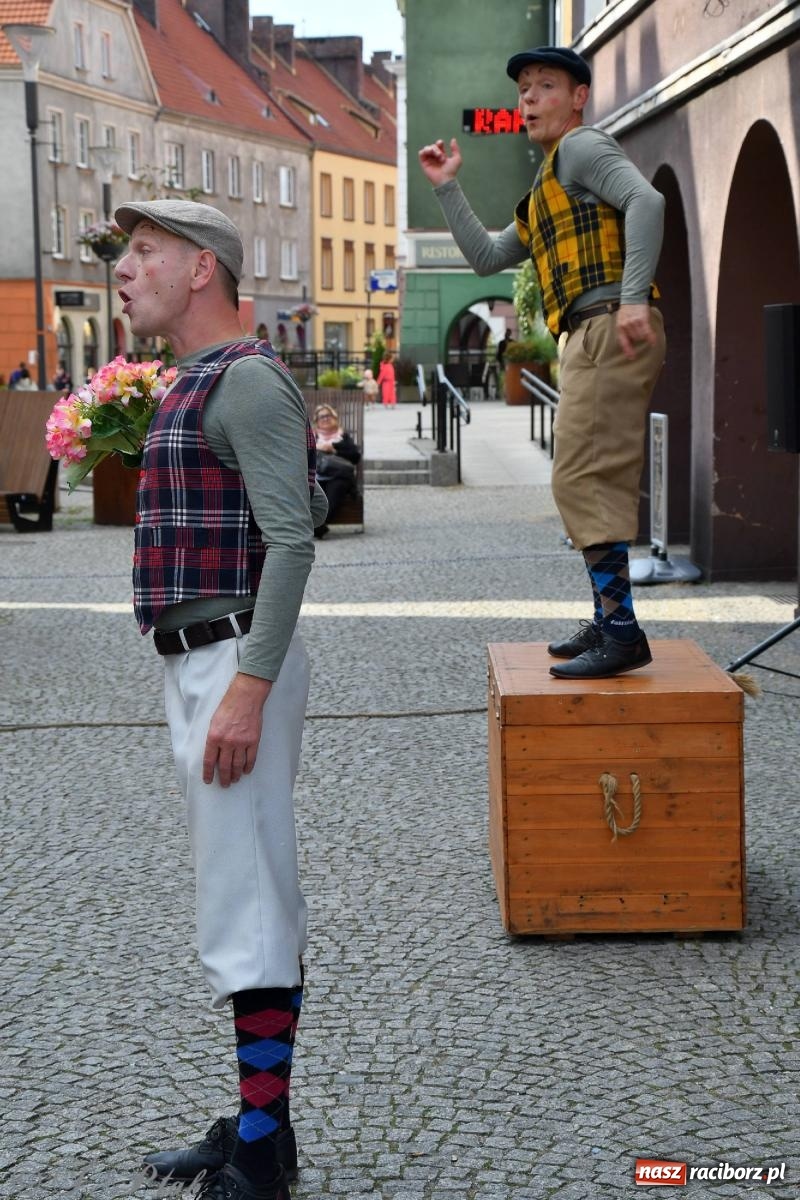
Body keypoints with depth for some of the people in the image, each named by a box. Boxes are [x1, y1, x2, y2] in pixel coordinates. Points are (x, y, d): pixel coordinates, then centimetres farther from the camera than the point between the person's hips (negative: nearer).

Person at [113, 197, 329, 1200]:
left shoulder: (245, 378, -12)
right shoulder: (198, 387, 18)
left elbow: (293, 537, -21)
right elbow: (311, 501, 26)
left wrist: (247, 688, -26)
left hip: (235, 664, -10)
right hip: (197, 664, 10)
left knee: (247, 908, -7)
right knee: (252, 897, 13)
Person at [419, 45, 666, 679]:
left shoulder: (581, 147, -2)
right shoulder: (545, 192, 28)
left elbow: (646, 200, -20)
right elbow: (486, 256, 30)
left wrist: (634, 295, -29)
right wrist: (447, 187, 25)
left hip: (611, 328, -10)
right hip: (593, 337, 10)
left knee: (585, 481, -14)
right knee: (603, 484, 13)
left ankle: (622, 632, -16)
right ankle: (609, 623, 20)